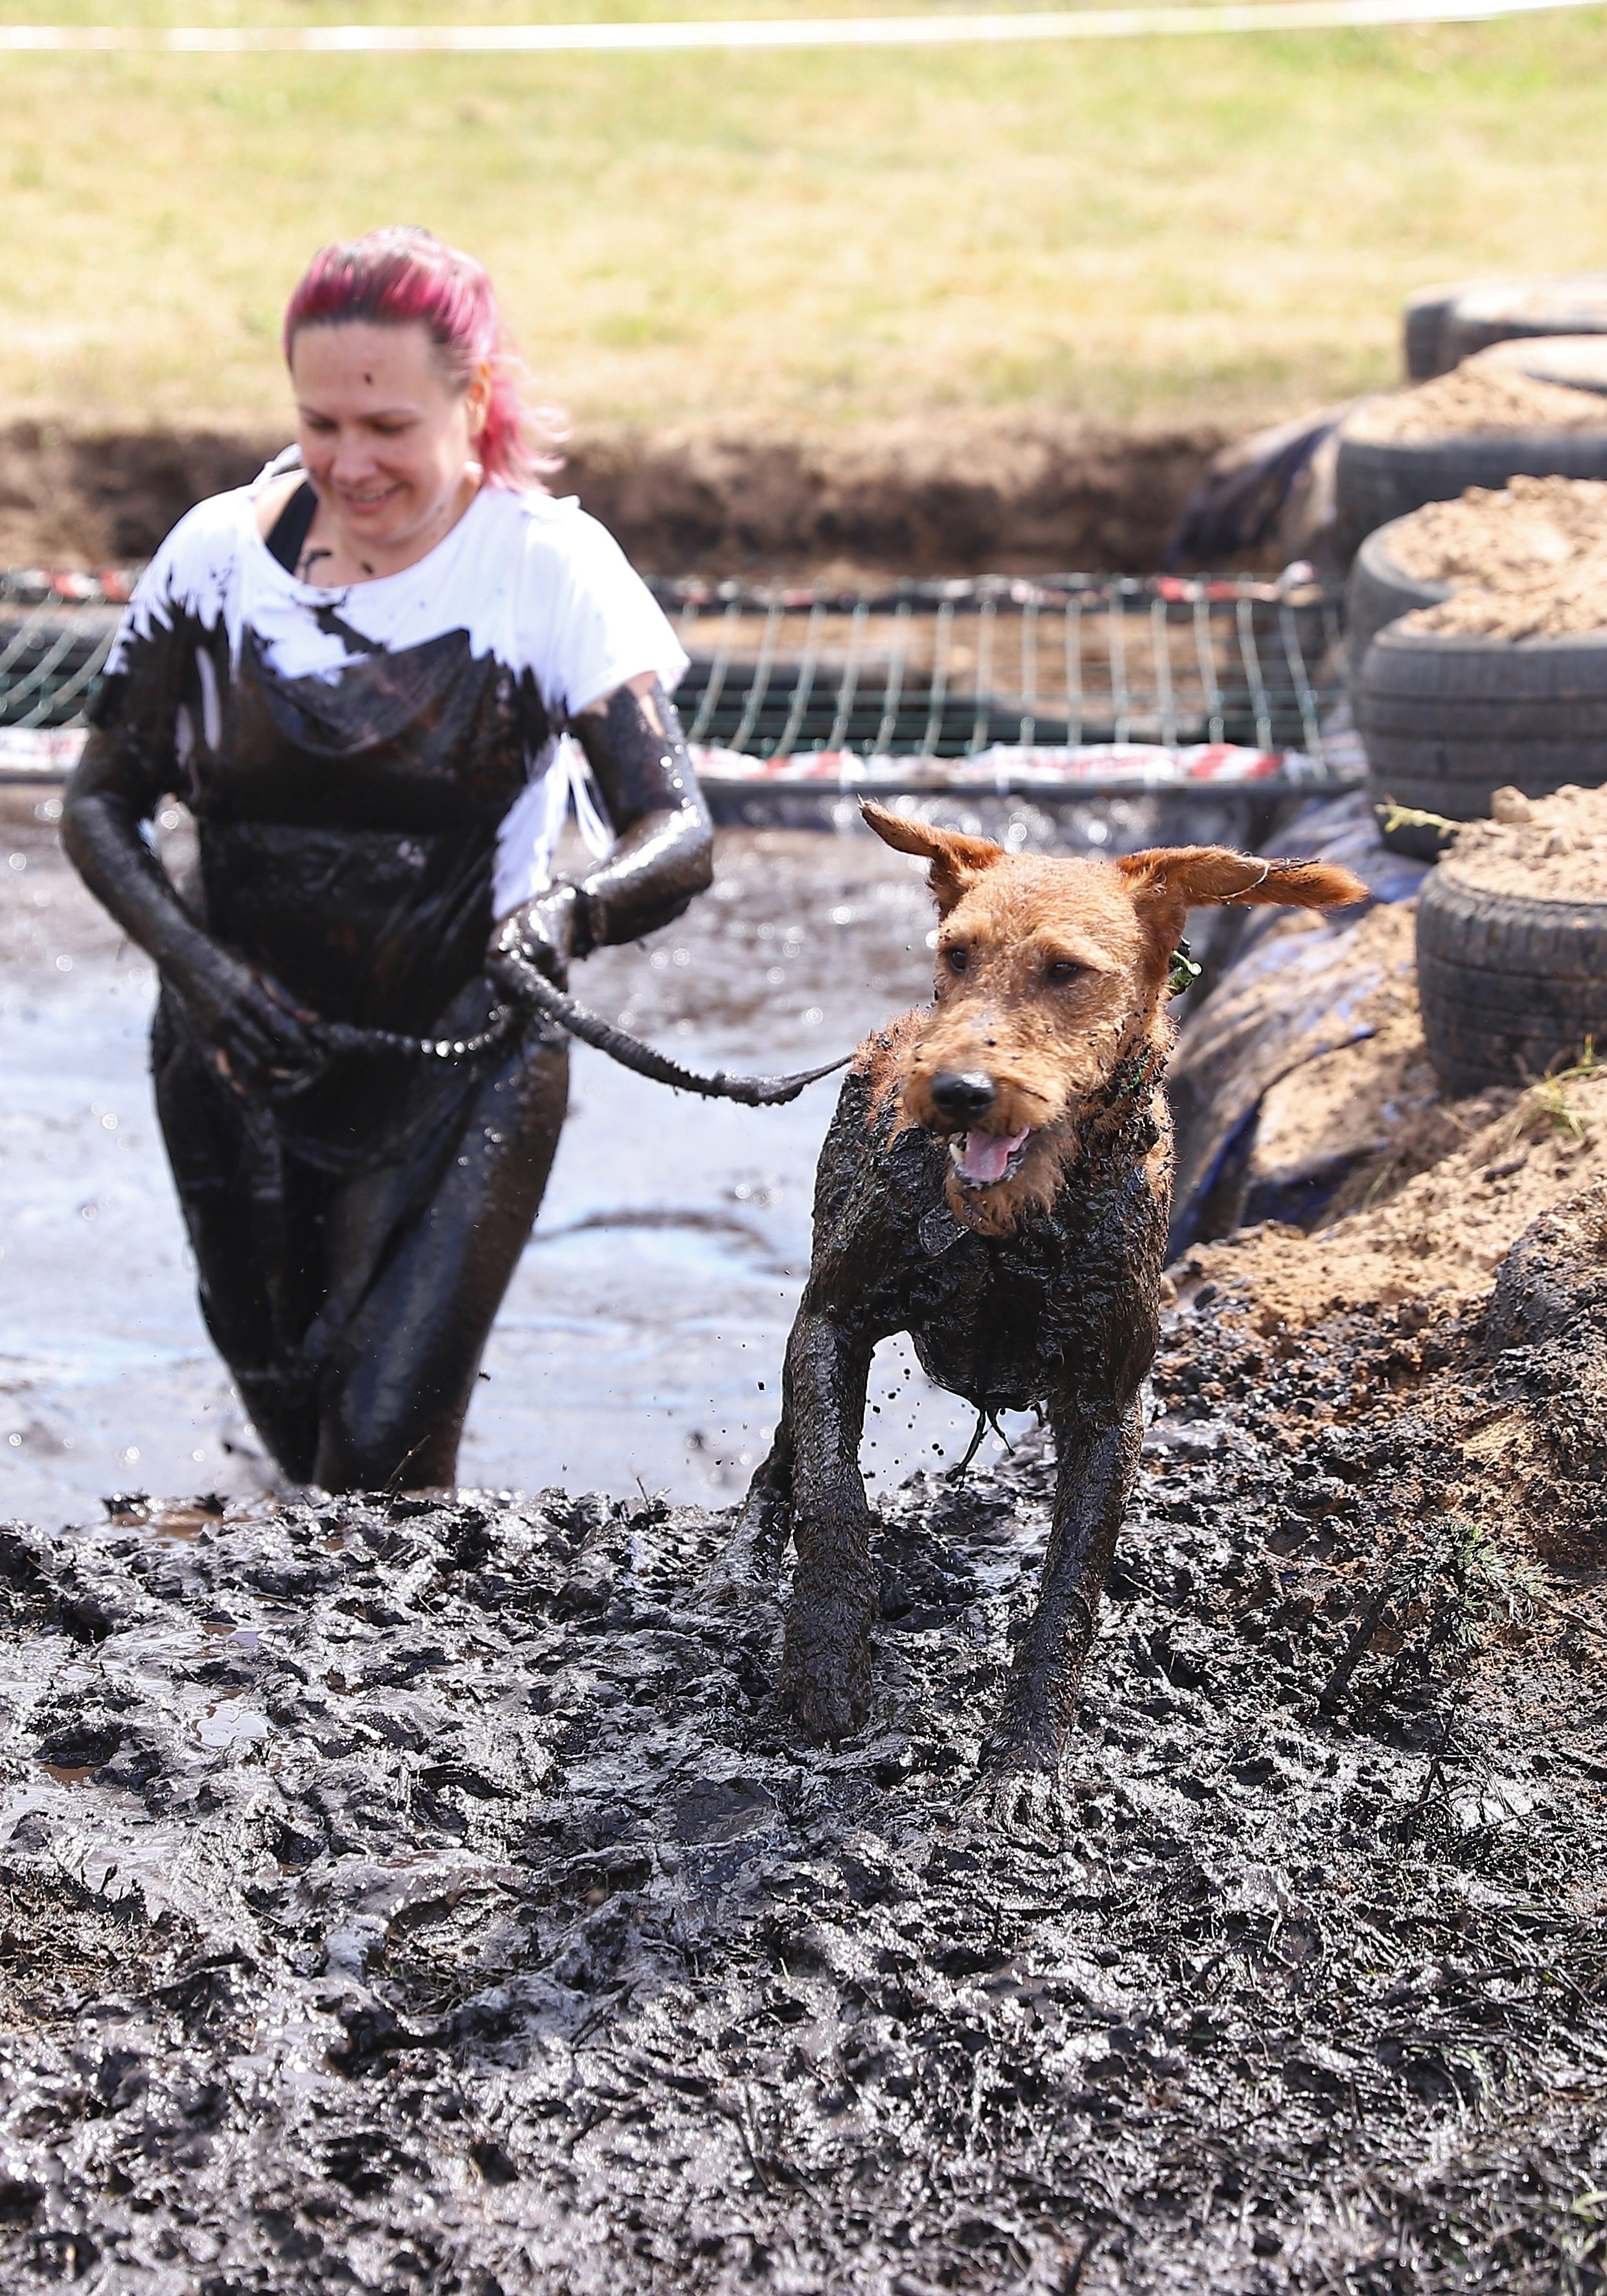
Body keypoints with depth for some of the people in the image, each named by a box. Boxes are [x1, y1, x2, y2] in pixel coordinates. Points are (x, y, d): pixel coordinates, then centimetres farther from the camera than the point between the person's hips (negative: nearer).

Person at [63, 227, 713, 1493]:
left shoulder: (549, 567, -14)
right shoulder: (221, 553, -7)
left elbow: (679, 837, -20)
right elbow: (100, 804, 0)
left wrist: (571, 910, -43)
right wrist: (197, 962, -19)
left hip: (466, 1072, -3)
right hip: (241, 1065, 3)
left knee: (381, 1442, -12)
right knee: (290, 1414, 17)